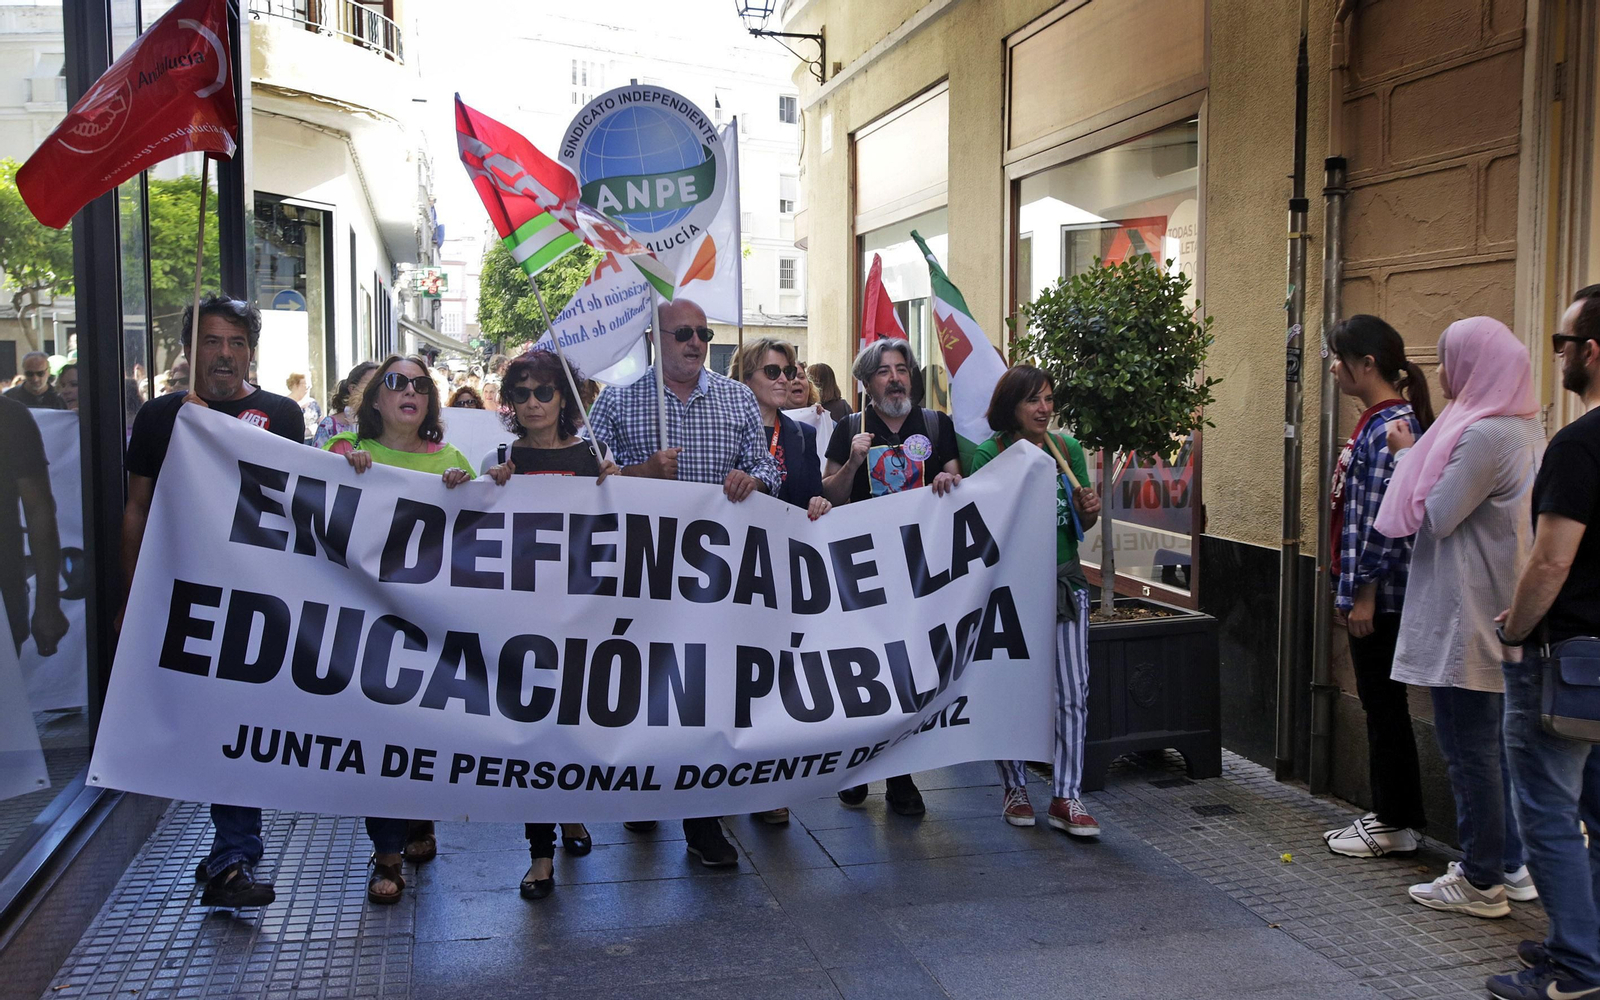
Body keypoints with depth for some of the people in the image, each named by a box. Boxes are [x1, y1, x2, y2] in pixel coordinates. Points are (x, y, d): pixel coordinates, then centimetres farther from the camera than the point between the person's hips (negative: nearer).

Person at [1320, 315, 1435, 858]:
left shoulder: (1391, 426, -17)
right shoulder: (1373, 421, 13)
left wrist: (1365, 593, -19)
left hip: (1380, 594, -10)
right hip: (1364, 589, 10)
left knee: (1384, 706, 1)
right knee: (1379, 705, 15)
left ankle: (1396, 824, 12)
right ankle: (1390, 814, 25)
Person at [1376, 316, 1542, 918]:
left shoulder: (1484, 435, -20)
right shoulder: (1525, 429, 12)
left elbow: (1436, 516, -16)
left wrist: (1407, 455, -4)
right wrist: (1417, 455, 11)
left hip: (1465, 621, -10)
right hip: (1503, 617, 10)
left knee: (1468, 748, -1)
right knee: (1495, 743, 17)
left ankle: (1481, 882, 8)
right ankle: (1511, 865, 27)